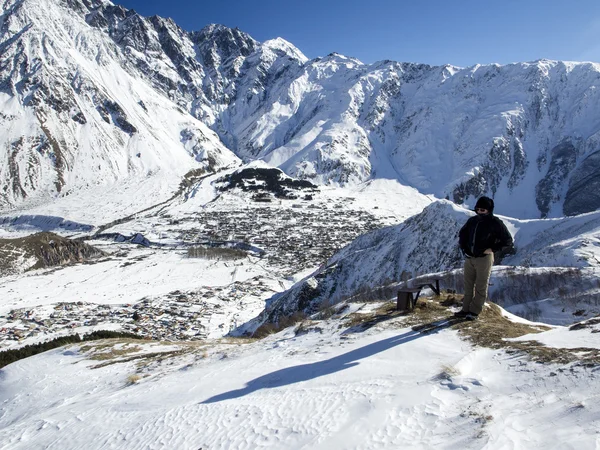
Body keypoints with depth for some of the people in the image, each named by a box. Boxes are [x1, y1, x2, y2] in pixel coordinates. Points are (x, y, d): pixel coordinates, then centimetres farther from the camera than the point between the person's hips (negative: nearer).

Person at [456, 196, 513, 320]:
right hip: (469, 258, 5)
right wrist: (462, 247, 10)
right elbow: (462, 233, 23)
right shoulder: (472, 221, 6)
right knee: (468, 285, 10)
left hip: (484, 259, -5)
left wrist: (492, 249, -14)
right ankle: (466, 309, 18)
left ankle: (474, 311, 10)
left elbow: (508, 241, -7)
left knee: (481, 287, 3)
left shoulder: (496, 223, -9)